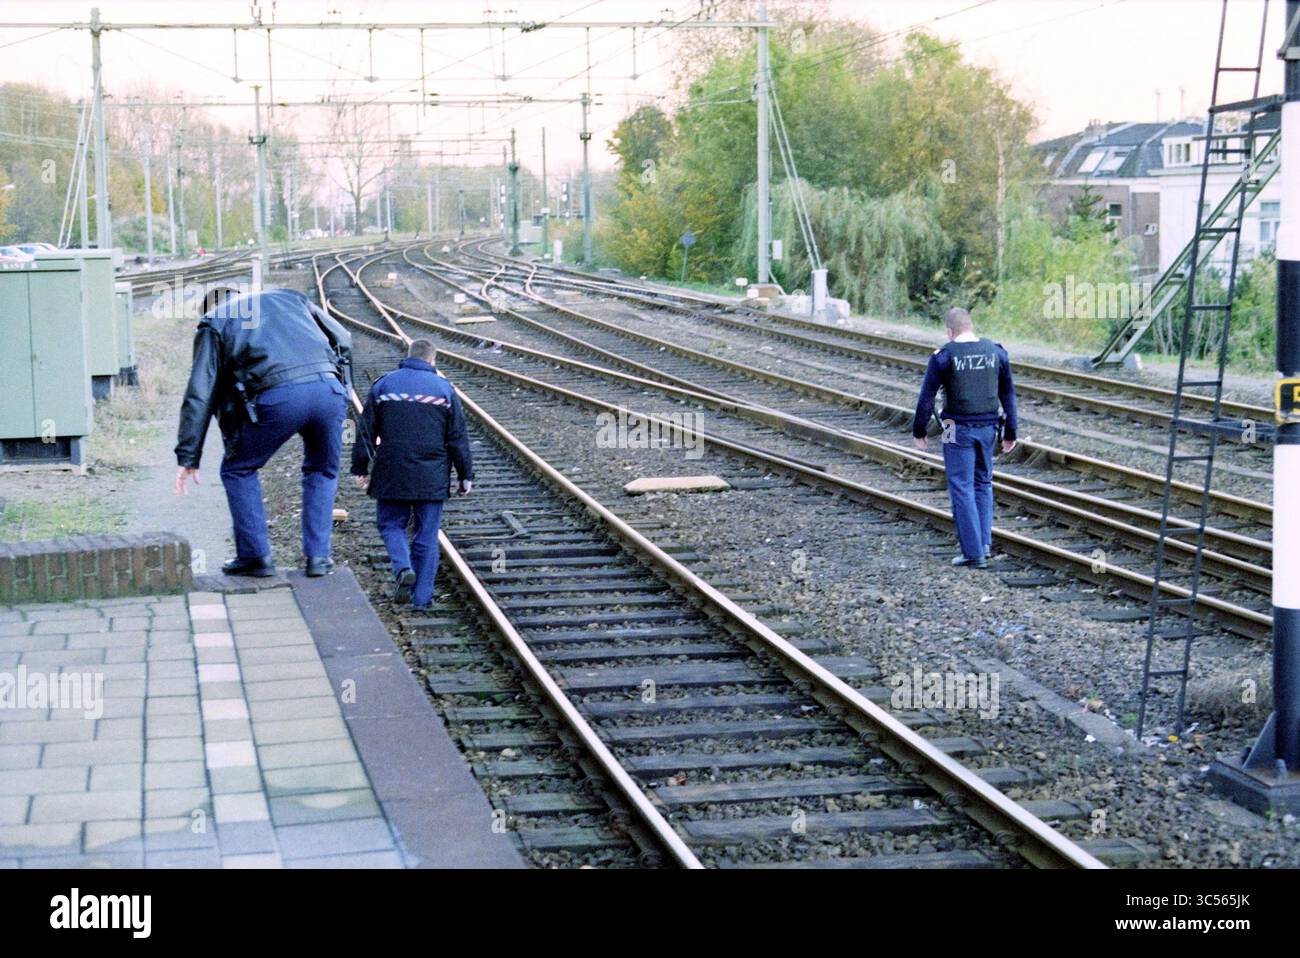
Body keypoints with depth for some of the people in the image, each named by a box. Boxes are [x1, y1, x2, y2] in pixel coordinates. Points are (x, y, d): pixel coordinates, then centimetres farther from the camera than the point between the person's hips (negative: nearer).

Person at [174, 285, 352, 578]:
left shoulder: (213, 324, 23)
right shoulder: (289, 297, 33)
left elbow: (200, 395, 14)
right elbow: (342, 339, 25)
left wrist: (188, 456, 14)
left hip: (277, 398, -3)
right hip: (330, 390, 3)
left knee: (238, 471, 21)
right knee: (323, 471, 27)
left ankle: (255, 556, 18)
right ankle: (318, 555, 20)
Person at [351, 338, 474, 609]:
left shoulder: (383, 385, 4)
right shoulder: (444, 389, 4)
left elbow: (366, 431, 5)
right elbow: (458, 437, 4)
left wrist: (360, 468, 12)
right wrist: (465, 475, 11)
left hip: (392, 475, 0)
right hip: (432, 478, 0)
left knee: (391, 524, 14)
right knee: (427, 535, 6)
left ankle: (403, 568, -13)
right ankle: (422, 596, 6)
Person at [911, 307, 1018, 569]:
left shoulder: (943, 356, -10)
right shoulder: (996, 352, 2)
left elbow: (926, 397, -7)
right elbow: (1008, 394, 7)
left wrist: (918, 431, 5)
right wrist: (1010, 433, 14)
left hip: (958, 430, -4)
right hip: (988, 428, 4)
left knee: (962, 488, 2)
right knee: (983, 483, 19)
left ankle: (974, 552, 0)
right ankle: (984, 542, 12)